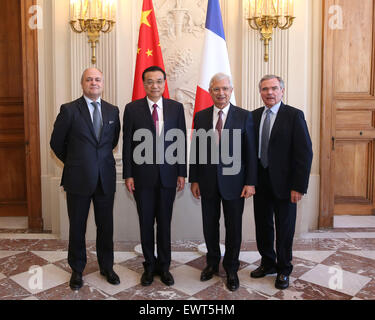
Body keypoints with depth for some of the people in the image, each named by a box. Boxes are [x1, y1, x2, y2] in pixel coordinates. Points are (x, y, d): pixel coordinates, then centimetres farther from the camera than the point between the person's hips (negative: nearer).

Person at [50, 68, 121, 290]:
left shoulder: (113, 111, 6)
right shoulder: (69, 110, -5)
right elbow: (57, 142, 2)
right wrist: (74, 162, 10)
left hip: (106, 178, 3)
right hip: (78, 179, -2)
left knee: (106, 226, 12)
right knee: (77, 227, 10)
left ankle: (107, 266, 30)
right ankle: (77, 270, 28)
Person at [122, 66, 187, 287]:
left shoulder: (176, 108, 3)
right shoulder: (132, 109, 0)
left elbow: (182, 142, 3)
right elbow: (128, 144, 0)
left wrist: (182, 173, -1)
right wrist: (128, 175, -4)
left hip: (168, 175, 1)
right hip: (142, 175, 0)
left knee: (165, 223, 11)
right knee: (146, 223, 10)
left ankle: (164, 266, 27)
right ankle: (150, 266, 27)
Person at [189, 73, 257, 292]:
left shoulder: (245, 116, -3)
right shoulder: (200, 116, 4)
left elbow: (251, 152, -4)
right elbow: (195, 150, 5)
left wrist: (251, 182, -8)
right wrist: (194, 179, 3)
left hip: (233, 181, -2)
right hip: (208, 181, 2)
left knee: (234, 227, 9)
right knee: (210, 225, 13)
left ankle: (231, 269, 28)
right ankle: (212, 263, 34)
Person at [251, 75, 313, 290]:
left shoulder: (294, 115, -8)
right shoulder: (254, 116, 6)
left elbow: (305, 153, -12)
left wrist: (299, 187, -16)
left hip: (284, 183, -4)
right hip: (260, 182, 4)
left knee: (285, 229, 9)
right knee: (263, 226, 15)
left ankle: (284, 270, 28)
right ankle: (268, 264, 35)